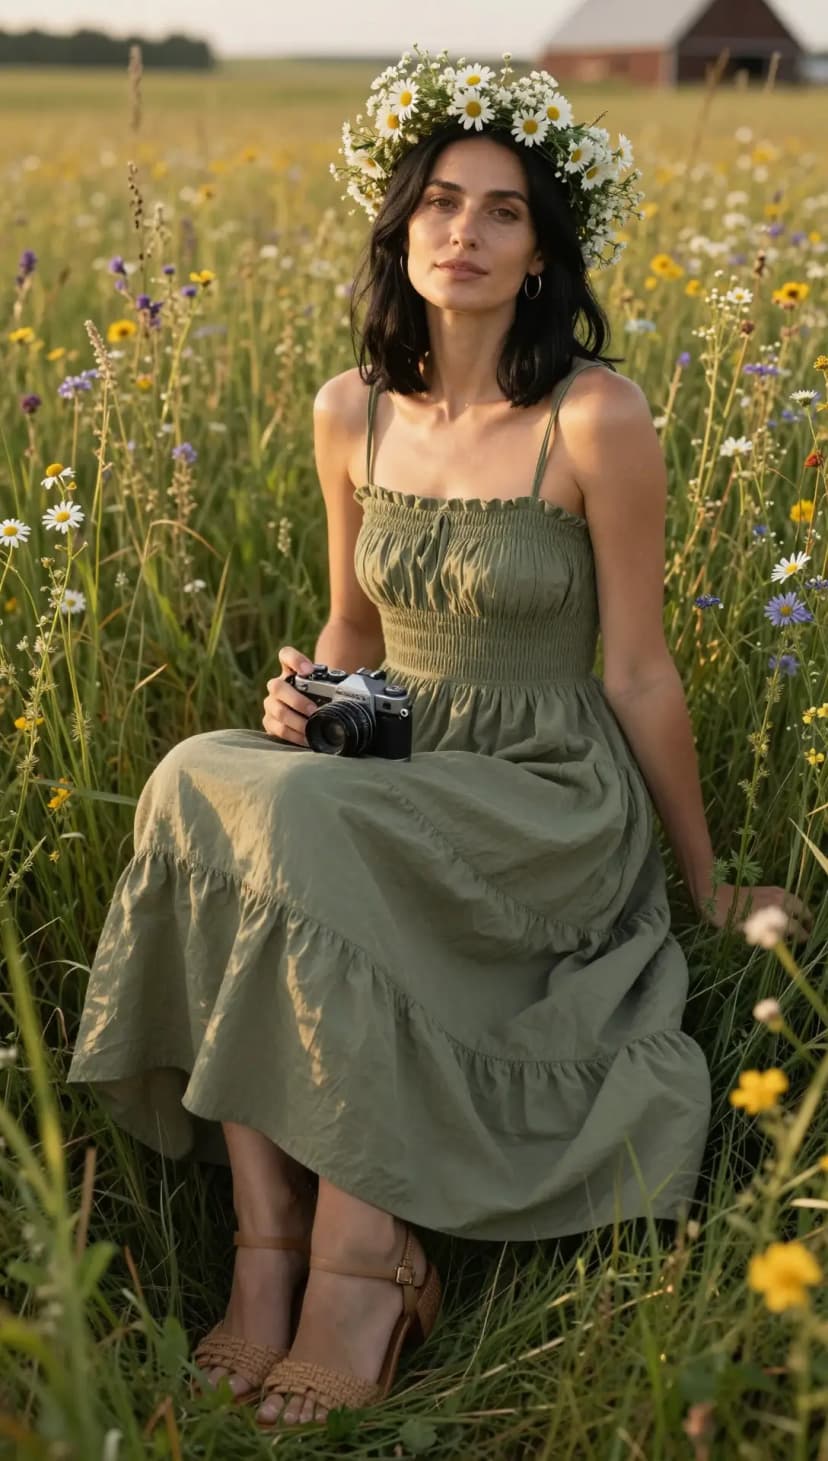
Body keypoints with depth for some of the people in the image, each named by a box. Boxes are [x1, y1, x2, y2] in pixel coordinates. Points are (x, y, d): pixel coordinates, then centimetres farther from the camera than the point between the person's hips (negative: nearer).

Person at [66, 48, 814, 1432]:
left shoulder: (596, 417, -12)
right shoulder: (352, 412, 5)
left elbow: (637, 670, -6)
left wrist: (708, 888, 1)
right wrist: (304, 693, -4)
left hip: (549, 801, -5)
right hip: (388, 786, 5)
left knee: (292, 833, -33)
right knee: (198, 782, -27)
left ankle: (364, 1256, -22)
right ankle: (270, 1239, -25)